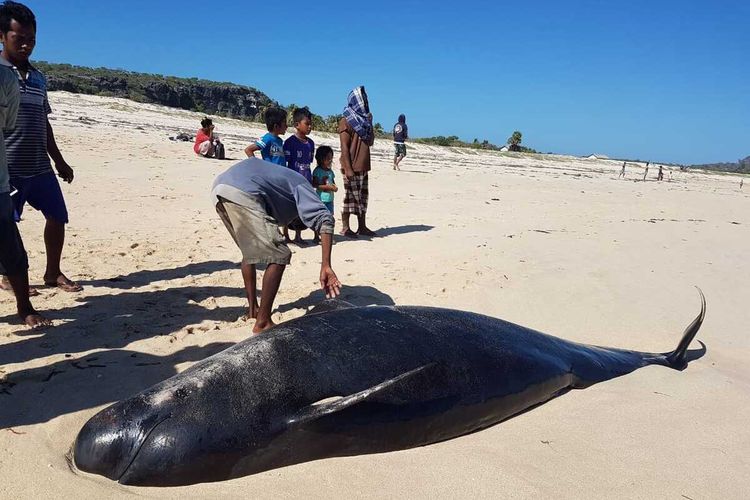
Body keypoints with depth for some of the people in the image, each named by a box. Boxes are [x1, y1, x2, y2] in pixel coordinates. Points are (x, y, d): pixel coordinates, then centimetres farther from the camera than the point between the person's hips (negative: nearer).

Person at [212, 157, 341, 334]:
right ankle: (262, 323, -1)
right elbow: (325, 219, -3)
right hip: (241, 194, -9)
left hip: (218, 190, 9)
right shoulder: (301, 185, 16)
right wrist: (326, 266, -10)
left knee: (250, 251, 27)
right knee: (279, 256, -3)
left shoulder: (282, 176, 39)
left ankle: (253, 308, 33)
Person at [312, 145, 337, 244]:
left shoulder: (330, 171, 13)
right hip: (321, 198, -7)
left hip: (330, 198, 7)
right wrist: (327, 187, -20)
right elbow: (315, 184, -16)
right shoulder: (317, 171, -9)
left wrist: (335, 186, -3)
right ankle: (317, 237, 6)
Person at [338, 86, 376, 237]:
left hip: (363, 166, 8)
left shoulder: (364, 119, 15)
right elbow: (344, 146, -13)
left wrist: (370, 124, 5)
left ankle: (362, 227, 18)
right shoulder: (346, 121, -8)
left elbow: (370, 142, 17)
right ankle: (345, 228, 6)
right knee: (350, 196, -3)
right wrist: (348, 168, -20)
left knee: (363, 196, 10)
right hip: (352, 167, -8)